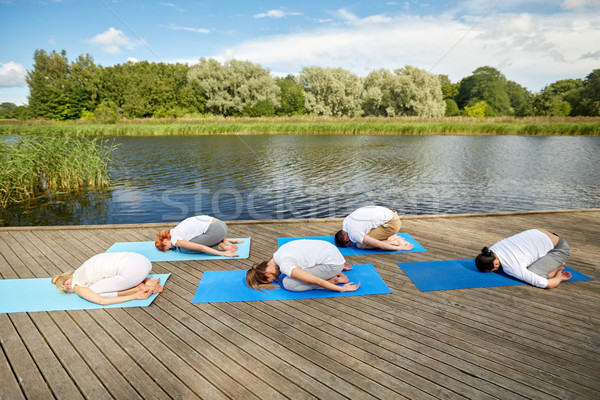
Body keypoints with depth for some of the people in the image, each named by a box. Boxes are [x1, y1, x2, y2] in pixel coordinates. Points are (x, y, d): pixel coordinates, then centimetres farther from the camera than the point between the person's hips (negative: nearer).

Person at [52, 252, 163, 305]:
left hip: (133, 270, -8)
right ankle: (147, 282, 11)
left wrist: (135, 296, -3)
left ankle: (137, 289, -1)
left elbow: (102, 301, -3)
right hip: (144, 260, 8)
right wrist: (146, 279, 29)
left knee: (94, 291, 13)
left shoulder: (77, 285, 9)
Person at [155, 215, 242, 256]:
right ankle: (224, 242, 10)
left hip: (215, 230, -9)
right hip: (220, 224, 9)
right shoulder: (177, 231, 27)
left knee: (185, 249, 0)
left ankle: (220, 247, -3)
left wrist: (222, 253, -12)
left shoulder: (175, 240, -2)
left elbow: (200, 248, -12)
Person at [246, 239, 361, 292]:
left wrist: (342, 289, -10)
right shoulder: (281, 251, 10)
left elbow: (317, 281, -20)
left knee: (288, 283, -10)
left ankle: (334, 280, -3)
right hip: (332, 251, 9)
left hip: (332, 264, -9)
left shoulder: (284, 265, -18)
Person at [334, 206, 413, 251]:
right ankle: (392, 237, 10)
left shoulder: (354, 234, -19)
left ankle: (393, 242, -4)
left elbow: (379, 245, -19)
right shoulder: (346, 220, 8)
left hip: (392, 223, -10)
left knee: (360, 245, -12)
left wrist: (399, 248, -7)